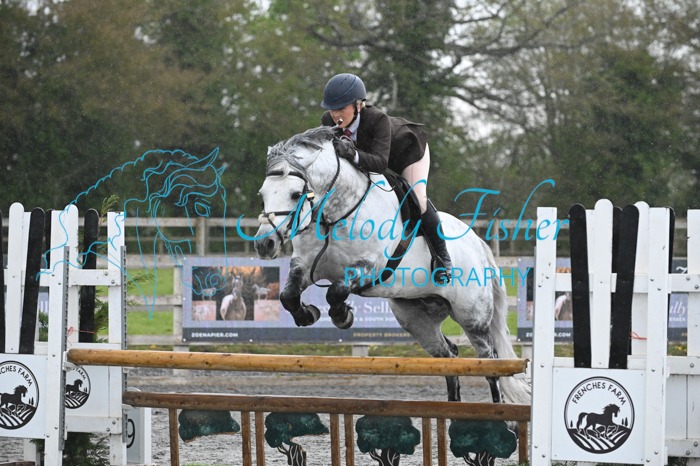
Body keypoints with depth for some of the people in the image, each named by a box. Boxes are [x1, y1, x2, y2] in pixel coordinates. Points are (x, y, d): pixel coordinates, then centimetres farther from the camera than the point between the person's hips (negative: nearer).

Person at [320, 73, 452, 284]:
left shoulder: (378, 119, -46)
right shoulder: (328, 121, -31)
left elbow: (380, 162, -55)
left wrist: (354, 155, -72)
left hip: (408, 150, -6)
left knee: (417, 199, -18)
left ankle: (442, 255, -1)